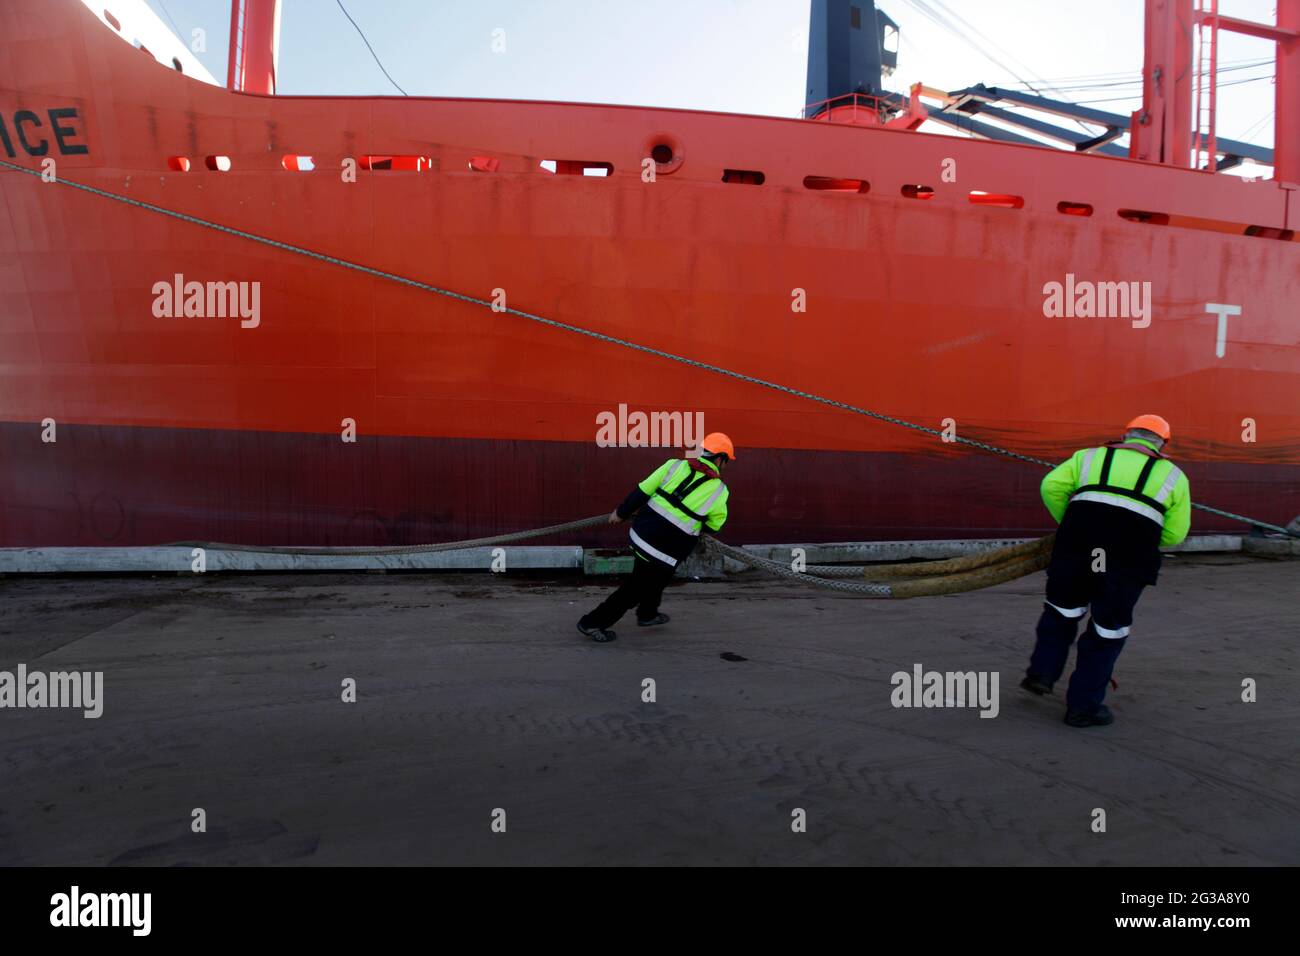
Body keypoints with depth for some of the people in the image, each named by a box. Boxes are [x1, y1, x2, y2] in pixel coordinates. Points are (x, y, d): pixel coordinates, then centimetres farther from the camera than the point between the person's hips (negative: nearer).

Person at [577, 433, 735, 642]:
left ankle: (647, 614, 46)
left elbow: (642, 491, 3)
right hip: (665, 548, -5)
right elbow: (715, 525, 12)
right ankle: (593, 623, 13)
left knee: (659, 576, 30)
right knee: (638, 588, 9)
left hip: (642, 530, 5)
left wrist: (621, 513, 15)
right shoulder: (719, 491, -3)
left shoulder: (675, 465, 3)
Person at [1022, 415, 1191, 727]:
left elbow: (1051, 485, 5)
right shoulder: (1173, 476, 20)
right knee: (1108, 631, 11)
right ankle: (1083, 706, 16)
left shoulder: (1091, 456, 20)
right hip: (1129, 558, -1)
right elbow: (1174, 534, 14)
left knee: (1063, 608, 23)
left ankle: (1042, 672, 20)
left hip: (1076, 545, 1)